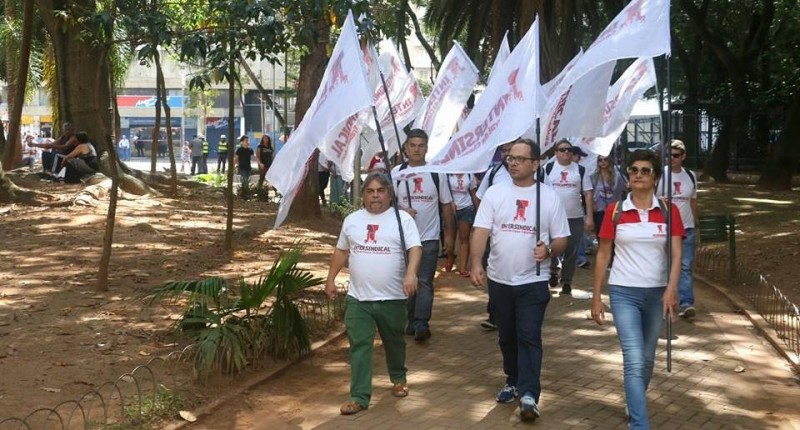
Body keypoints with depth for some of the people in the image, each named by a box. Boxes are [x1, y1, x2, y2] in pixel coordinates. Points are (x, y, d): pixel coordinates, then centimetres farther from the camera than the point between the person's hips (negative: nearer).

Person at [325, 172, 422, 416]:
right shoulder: (352, 220, 8)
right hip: (358, 298, 2)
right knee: (359, 346, -2)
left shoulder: (402, 219, -4)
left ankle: (399, 378, 41)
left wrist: (411, 274, -32)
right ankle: (359, 397, 1)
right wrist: (331, 279, 15)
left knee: (394, 341, 17)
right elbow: (341, 251, 17)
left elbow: (415, 248, -15)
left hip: (392, 298, -2)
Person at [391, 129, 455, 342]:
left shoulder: (436, 173, 0)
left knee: (425, 282, -8)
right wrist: (402, 210, -16)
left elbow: (446, 205, 6)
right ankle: (412, 321, 18)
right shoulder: (396, 173, 1)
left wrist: (449, 233, 5)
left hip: (429, 238, -2)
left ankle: (421, 324, -13)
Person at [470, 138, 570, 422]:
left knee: (529, 337, -10)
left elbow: (562, 239, 1)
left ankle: (529, 395, -12)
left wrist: (549, 250, -22)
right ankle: (513, 381, 33)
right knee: (506, 336, 15)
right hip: (499, 280, 3)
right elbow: (481, 231, -5)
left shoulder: (549, 197, -2)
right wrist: (476, 263, -21)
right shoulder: (495, 193, 0)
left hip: (533, 281, -3)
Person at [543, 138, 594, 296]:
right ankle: (552, 271, 31)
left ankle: (566, 282, 16)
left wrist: (589, 217, -3)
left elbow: (588, 194, 4)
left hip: (575, 218, 1)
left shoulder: (580, 170, 4)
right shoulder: (548, 169, 2)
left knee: (571, 253, 5)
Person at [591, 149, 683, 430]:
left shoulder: (668, 211, -1)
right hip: (624, 293, -2)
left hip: (657, 293, 2)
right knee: (634, 361, -12)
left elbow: (675, 253, -9)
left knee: (647, 358, 17)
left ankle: (635, 404, 42)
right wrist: (596, 298, 2)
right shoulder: (615, 211, -2)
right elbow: (603, 255, 3)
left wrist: (671, 288, -26)